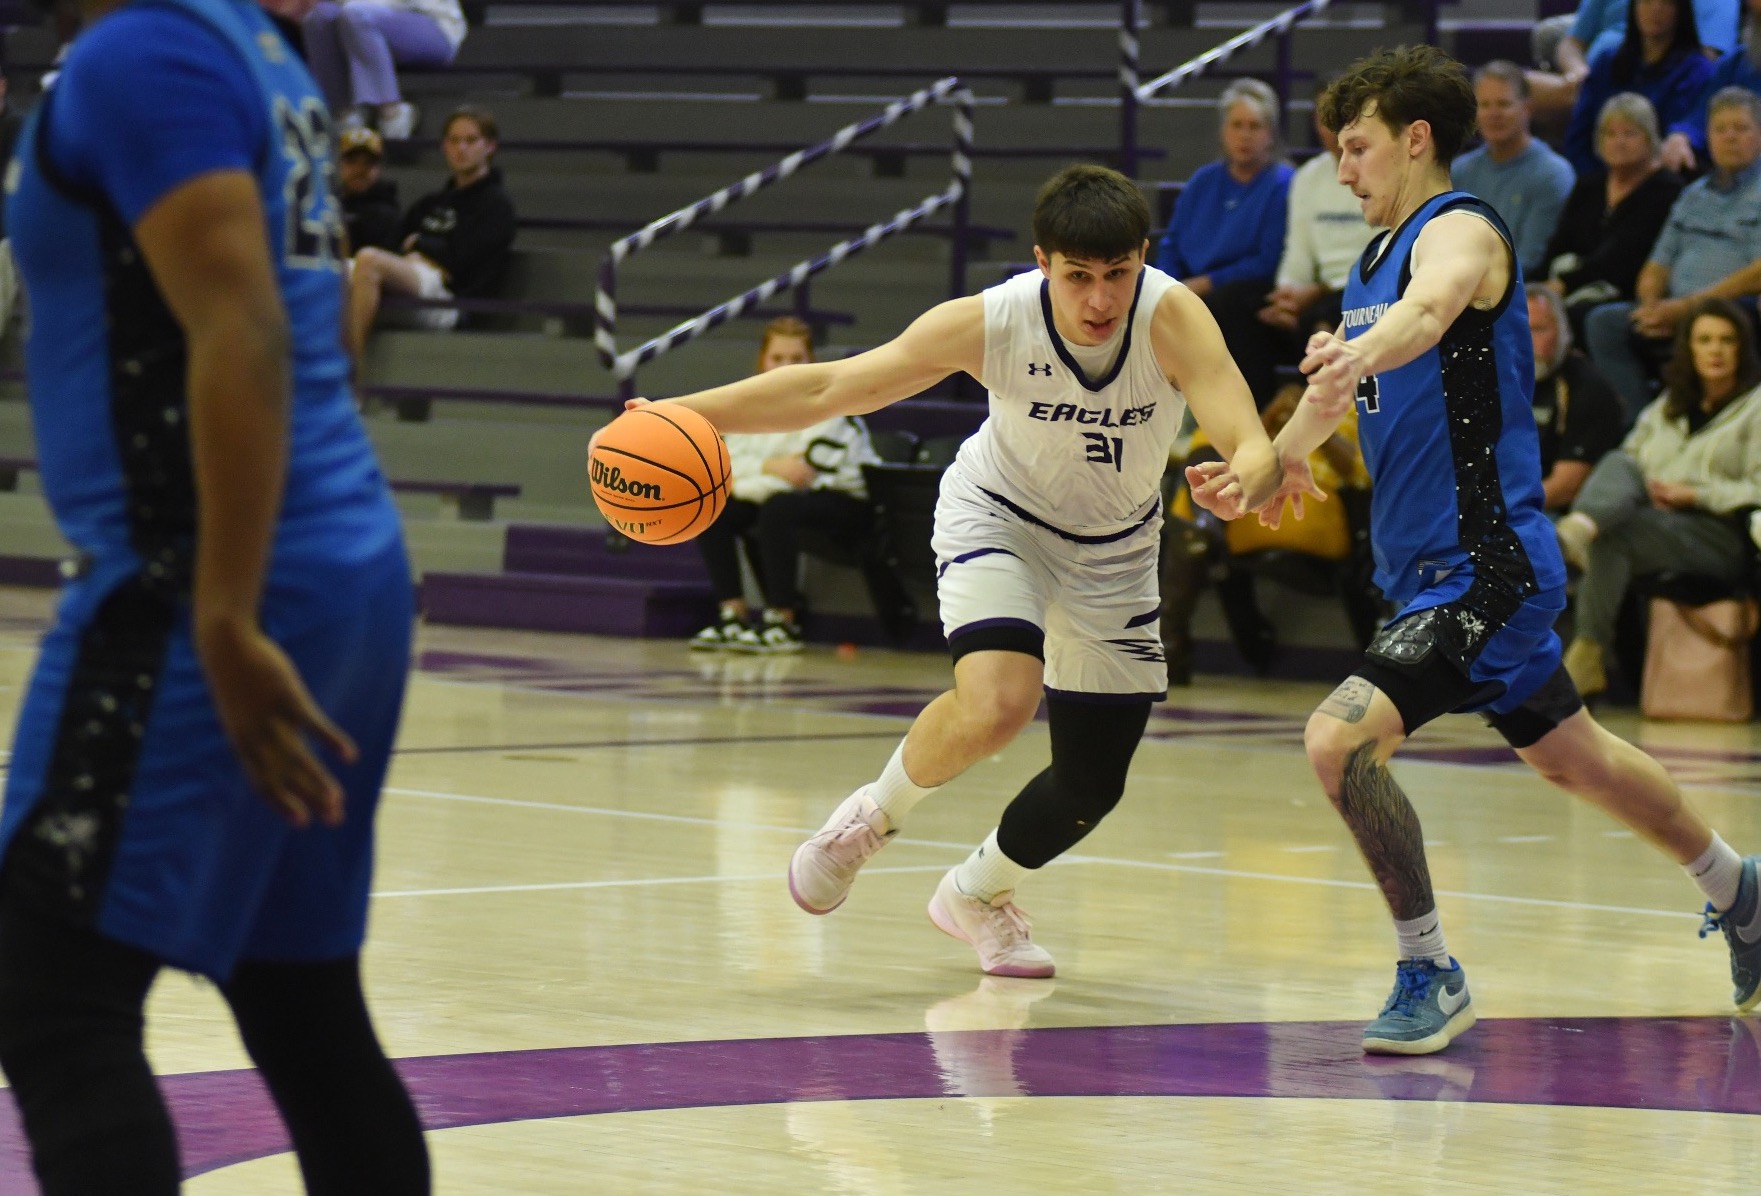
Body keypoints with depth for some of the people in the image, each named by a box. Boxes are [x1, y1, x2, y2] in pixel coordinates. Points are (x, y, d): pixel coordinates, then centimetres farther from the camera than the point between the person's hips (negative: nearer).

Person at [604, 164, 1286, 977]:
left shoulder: (1171, 316, -32)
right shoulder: (990, 323, -29)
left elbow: (1250, 444, -44)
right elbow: (826, 390, -23)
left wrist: (1249, 478, -69)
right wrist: (679, 414, -31)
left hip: (1115, 547, 2)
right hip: (999, 515, -2)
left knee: (1092, 786, 8)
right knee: (995, 704, -31)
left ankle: (978, 895, 40)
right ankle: (875, 814, 1)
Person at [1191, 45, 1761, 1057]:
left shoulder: (1460, 231, -15)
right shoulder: (1375, 263, 13)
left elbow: (1434, 303, -40)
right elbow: (1359, 405, 22)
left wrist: (1351, 364, -60)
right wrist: (1258, 476, 6)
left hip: (1483, 570, -10)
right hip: (1433, 566, 10)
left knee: (1342, 740, -22)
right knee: (1571, 756, 24)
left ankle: (1431, 974, -10)